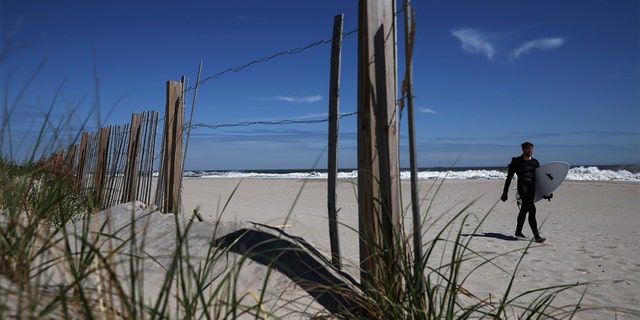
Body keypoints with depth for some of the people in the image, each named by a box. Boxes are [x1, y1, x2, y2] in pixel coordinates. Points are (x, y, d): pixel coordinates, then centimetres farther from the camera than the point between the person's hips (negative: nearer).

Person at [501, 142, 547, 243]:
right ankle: (537, 236, -19)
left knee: (524, 209, 17)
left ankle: (518, 232, 32)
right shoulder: (517, 162, -2)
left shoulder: (535, 162, 14)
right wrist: (505, 192, 0)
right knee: (532, 209, -17)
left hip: (532, 188, 6)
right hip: (522, 187, -6)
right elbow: (509, 178, 1)